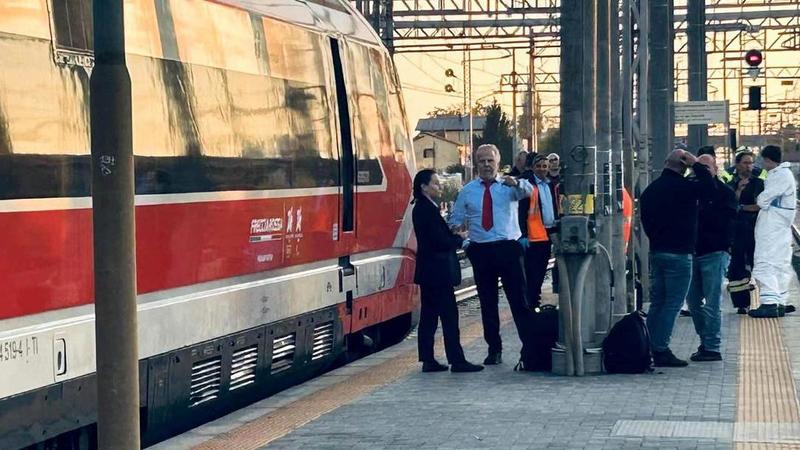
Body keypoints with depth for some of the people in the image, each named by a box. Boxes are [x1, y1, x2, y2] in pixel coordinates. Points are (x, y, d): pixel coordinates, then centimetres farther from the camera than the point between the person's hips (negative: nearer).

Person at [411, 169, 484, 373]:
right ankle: (457, 360, -5)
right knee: (449, 314, -7)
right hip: (438, 271, -10)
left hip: (428, 271, 10)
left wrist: (454, 236, 4)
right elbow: (441, 241, -20)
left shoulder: (421, 208, 14)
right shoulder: (428, 209, -17)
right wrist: (460, 238, -4)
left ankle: (428, 360, 12)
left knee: (429, 315, 10)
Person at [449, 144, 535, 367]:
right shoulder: (467, 191, 9)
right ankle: (494, 350, 17)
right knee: (487, 303, 8)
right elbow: (456, 221, 14)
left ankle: (529, 349, -3)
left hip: (508, 248, -3)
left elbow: (527, 191, -21)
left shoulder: (509, 185, 2)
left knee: (519, 299, -5)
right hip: (481, 252, 3)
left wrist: (517, 183, -43)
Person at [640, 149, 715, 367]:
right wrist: (696, 164, -7)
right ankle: (661, 350, -8)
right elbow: (709, 185, -16)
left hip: (656, 251, 8)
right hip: (678, 253, -8)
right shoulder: (682, 187, -13)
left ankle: (649, 348, 12)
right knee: (673, 303, -5)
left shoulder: (650, 189, 11)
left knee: (657, 302, 12)